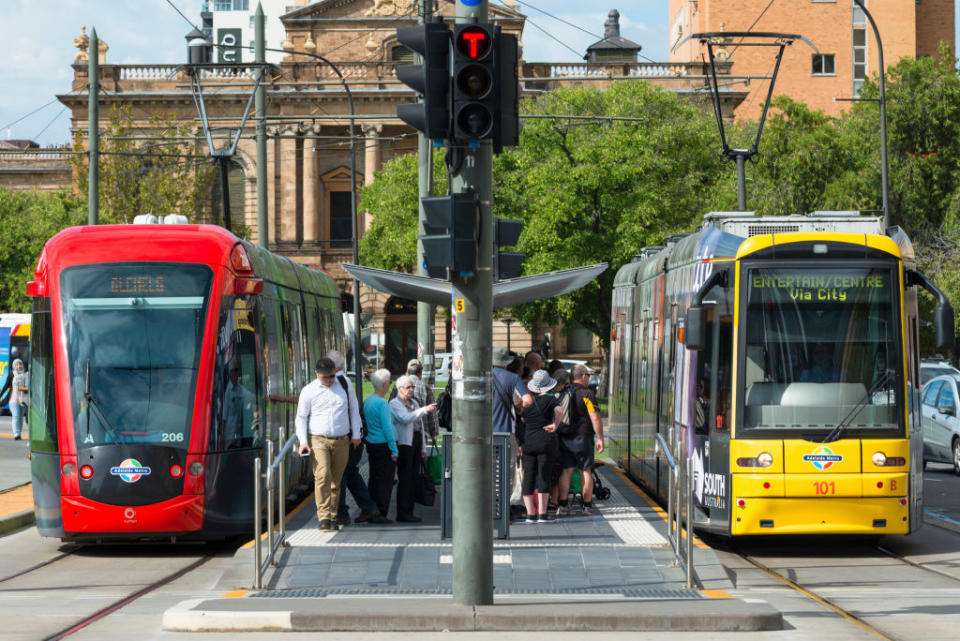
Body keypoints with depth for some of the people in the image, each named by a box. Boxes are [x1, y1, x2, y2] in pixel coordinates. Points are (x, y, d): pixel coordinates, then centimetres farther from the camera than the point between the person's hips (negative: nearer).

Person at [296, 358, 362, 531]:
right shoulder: (308, 391, 3)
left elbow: (353, 409, 18)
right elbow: (301, 417, 6)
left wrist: (356, 434, 12)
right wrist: (303, 441, -4)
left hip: (342, 441, 3)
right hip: (318, 440, -3)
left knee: (336, 481, 5)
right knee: (322, 476, -20)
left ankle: (333, 517, 13)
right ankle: (323, 517, -22)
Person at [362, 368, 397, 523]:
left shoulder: (368, 400, 10)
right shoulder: (382, 403, -17)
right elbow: (387, 427, -18)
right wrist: (394, 450, -15)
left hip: (371, 444, 9)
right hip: (384, 445, -9)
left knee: (374, 479, 14)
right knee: (384, 480, -4)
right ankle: (380, 513, -4)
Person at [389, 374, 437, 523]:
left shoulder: (414, 403, 19)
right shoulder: (395, 404, -5)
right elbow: (405, 418, -22)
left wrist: (423, 447, 19)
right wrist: (424, 410, -28)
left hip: (415, 443, 8)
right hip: (403, 443, -8)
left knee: (412, 478, 7)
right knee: (405, 479, -9)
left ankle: (409, 512, 11)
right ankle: (403, 514, -8)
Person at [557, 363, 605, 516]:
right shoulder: (586, 393, -10)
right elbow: (595, 418, -14)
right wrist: (600, 438, -8)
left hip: (564, 439, 4)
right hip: (582, 438, -4)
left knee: (566, 471, 7)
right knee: (586, 471, 4)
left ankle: (563, 505, 2)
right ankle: (587, 506, 6)